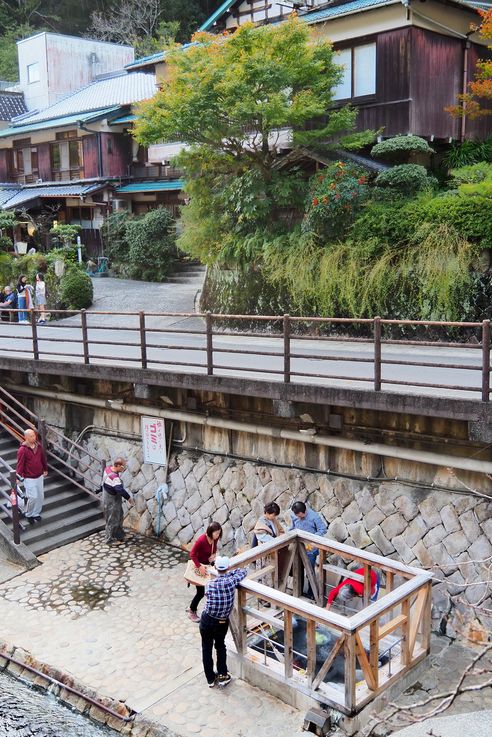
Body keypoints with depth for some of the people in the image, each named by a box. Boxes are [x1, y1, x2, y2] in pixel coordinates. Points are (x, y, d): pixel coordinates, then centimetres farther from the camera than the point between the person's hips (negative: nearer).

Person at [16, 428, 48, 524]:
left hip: (40, 476, 6)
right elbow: (20, 464, -18)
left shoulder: (38, 445, 0)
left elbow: (43, 458, 13)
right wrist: (19, 476, -23)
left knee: (40, 496, 11)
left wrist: (45, 469, 21)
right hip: (29, 478, -6)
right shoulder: (22, 450, -18)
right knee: (33, 497, -8)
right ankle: (29, 514, 16)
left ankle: (36, 513, 30)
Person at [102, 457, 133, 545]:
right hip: (111, 502, -9)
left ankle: (120, 536, 37)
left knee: (119, 518, 22)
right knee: (112, 521, 8)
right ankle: (110, 540, 23)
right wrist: (128, 497, -23)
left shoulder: (108, 468, -5)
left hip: (108, 499, 10)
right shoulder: (114, 477, -34)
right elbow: (120, 490, -38)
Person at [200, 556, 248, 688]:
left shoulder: (210, 585, -17)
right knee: (220, 646, 26)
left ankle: (210, 679, 27)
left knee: (207, 649, 18)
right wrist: (230, 572, 8)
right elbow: (243, 571, 0)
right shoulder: (232, 582, -17)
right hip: (223, 622, 1)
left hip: (207, 621, -1)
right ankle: (223, 675, 25)